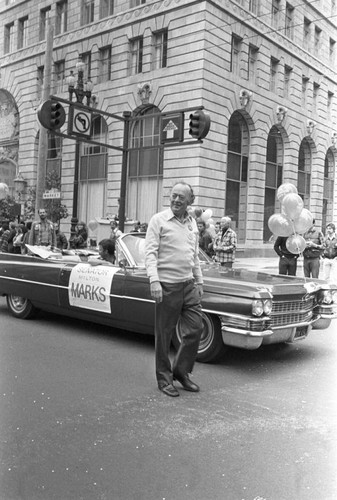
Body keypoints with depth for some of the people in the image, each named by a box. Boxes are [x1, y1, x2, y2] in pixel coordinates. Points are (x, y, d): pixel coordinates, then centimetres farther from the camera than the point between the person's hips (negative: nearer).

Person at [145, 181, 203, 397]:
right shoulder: (159, 220, -5)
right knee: (164, 334, 3)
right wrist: (154, 281, -22)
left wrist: (199, 281, 18)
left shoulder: (192, 223, 13)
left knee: (195, 328, 4)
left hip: (189, 284, 6)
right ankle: (164, 378, 18)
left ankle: (181, 371, 23)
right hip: (167, 285, -6)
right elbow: (151, 253, -11)